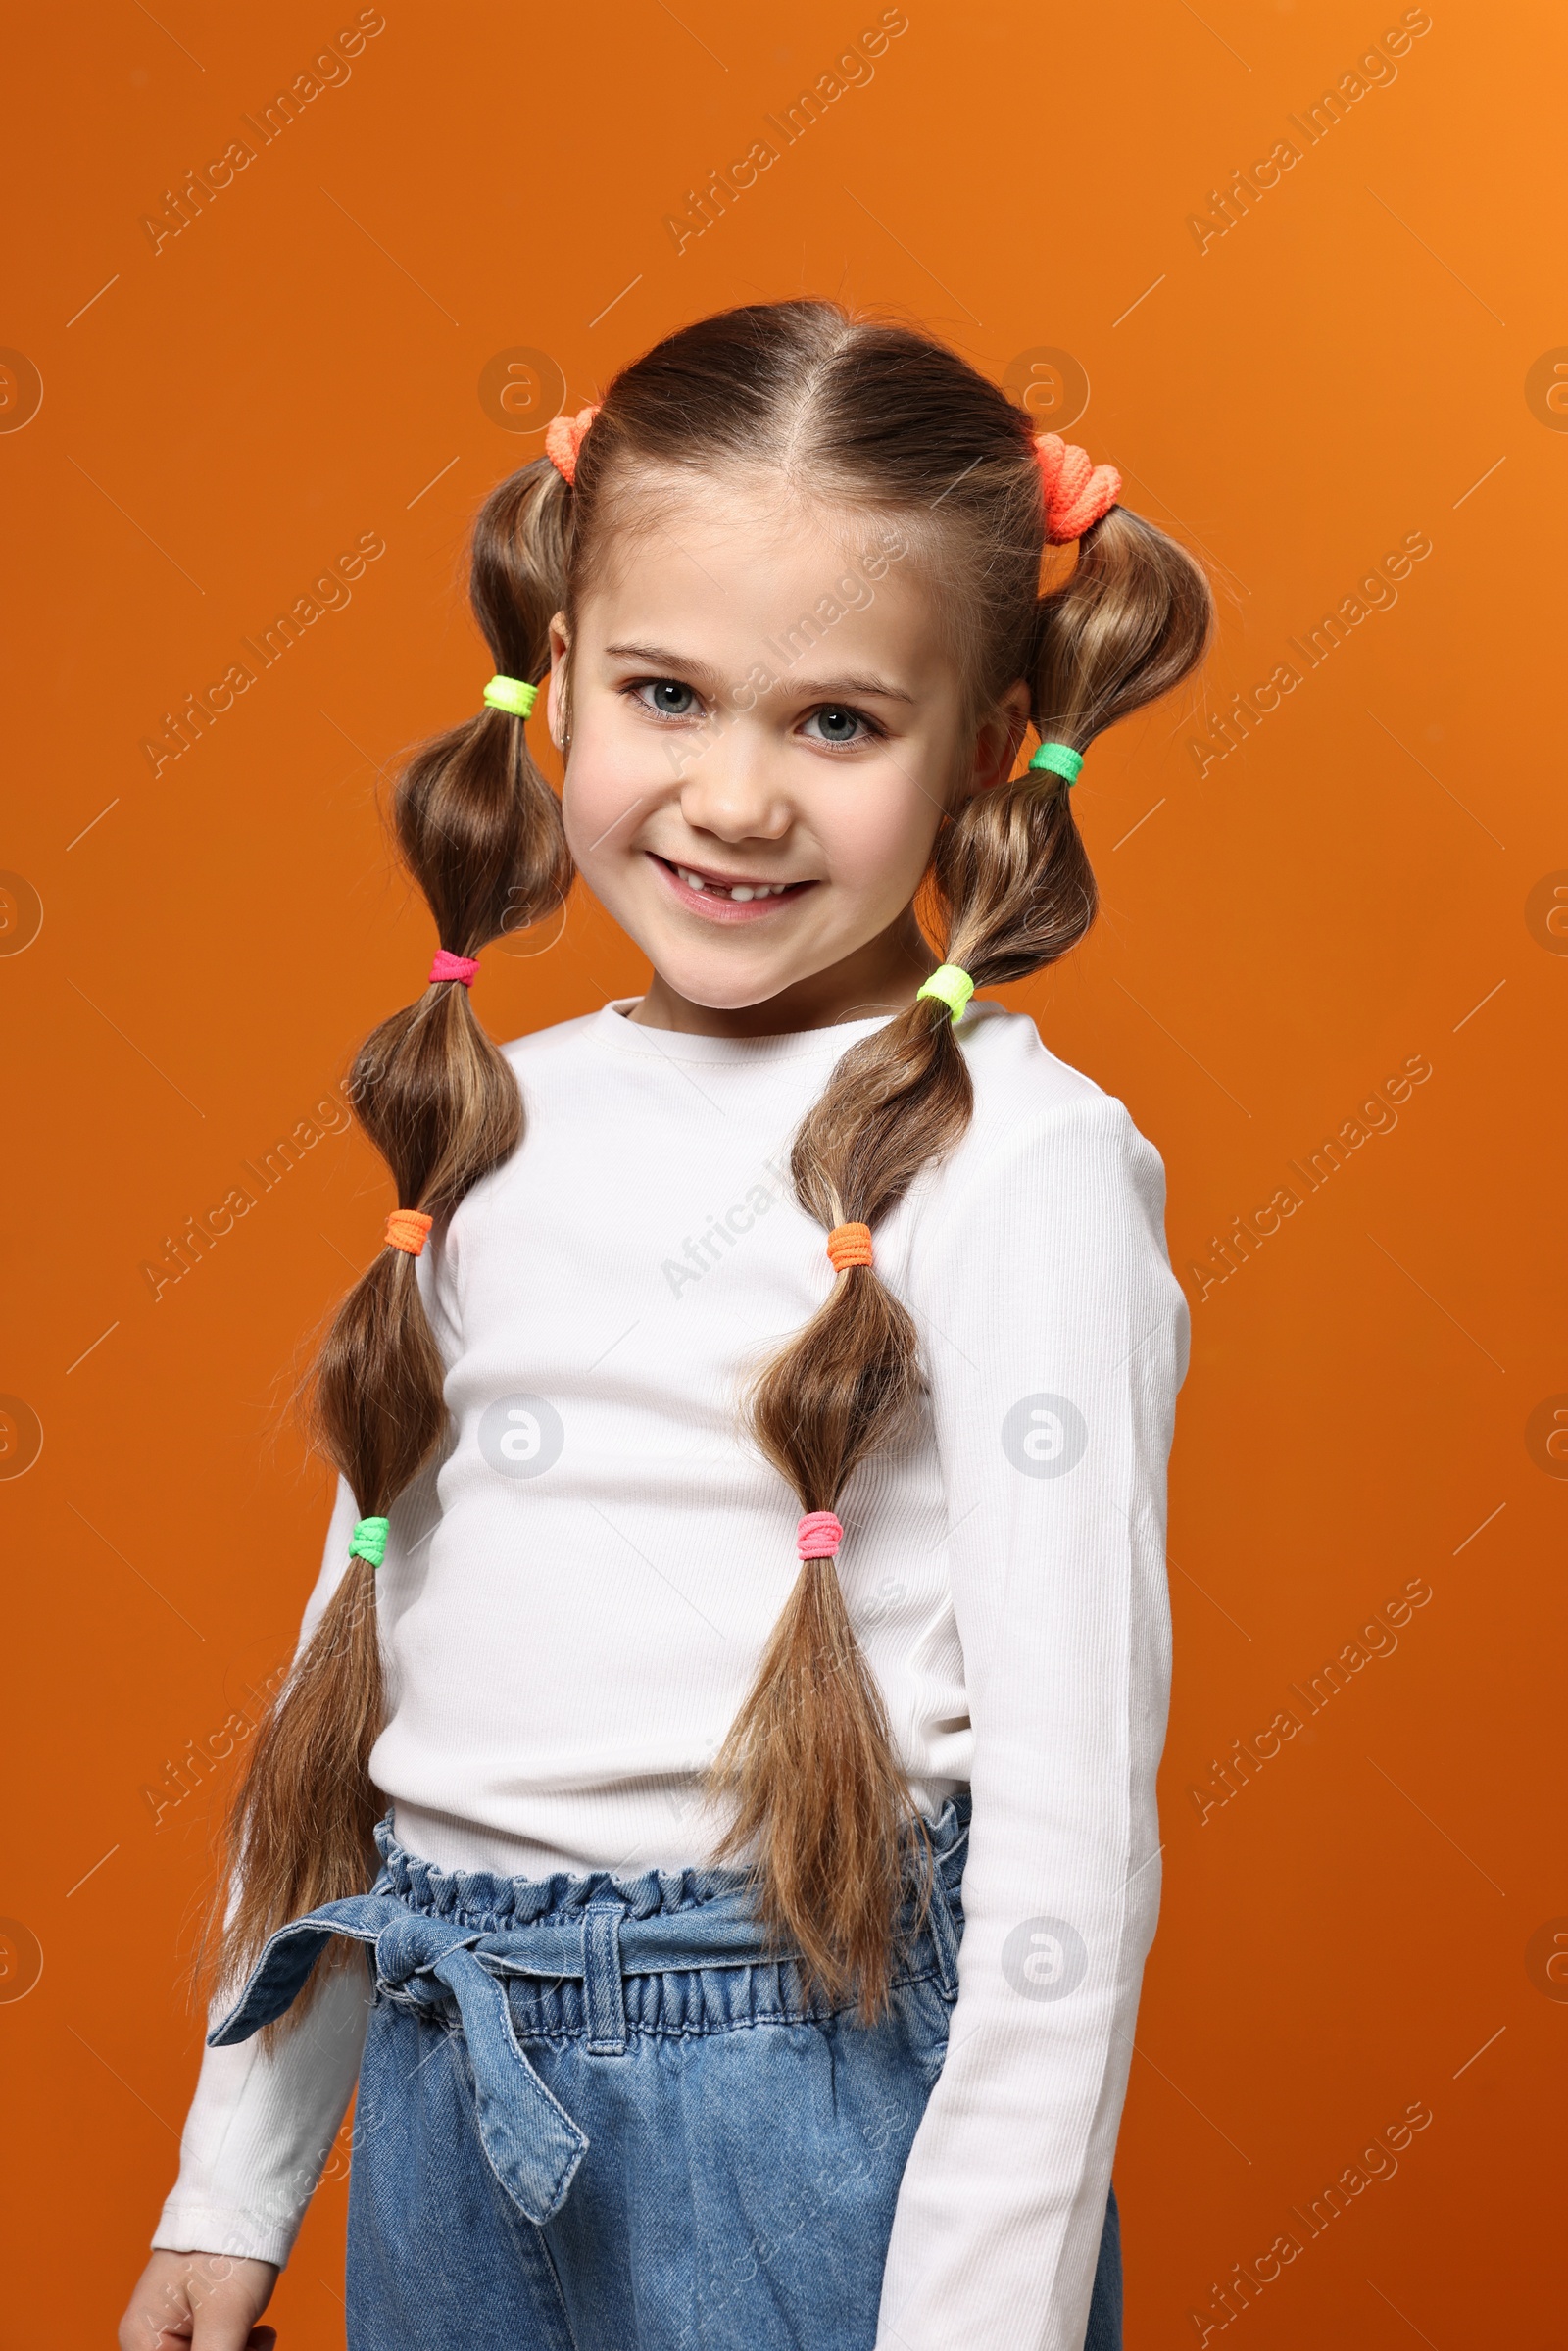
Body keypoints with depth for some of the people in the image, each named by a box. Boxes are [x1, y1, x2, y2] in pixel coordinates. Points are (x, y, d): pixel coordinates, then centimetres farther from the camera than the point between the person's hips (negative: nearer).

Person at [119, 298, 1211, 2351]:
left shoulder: (1020, 1160, -13)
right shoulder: (501, 1123, 5)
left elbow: (1072, 1815, -14)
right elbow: (362, 1647, 11)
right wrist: (234, 2187, 14)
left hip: (814, 2105, -5)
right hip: (445, 2104, 6)